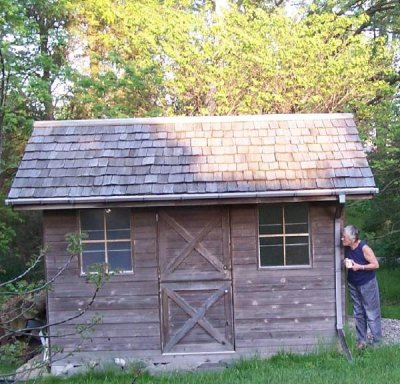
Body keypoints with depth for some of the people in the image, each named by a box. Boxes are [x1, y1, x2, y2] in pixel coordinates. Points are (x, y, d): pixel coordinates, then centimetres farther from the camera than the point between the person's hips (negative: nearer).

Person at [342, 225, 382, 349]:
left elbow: (376, 265, -18)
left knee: (371, 313, 0)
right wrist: (345, 263, -10)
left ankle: (377, 342, 10)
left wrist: (359, 266, -26)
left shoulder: (364, 248, -23)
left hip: (367, 284, -6)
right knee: (358, 313, 13)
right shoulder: (347, 248, -5)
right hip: (353, 284, 6)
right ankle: (361, 340, 23)